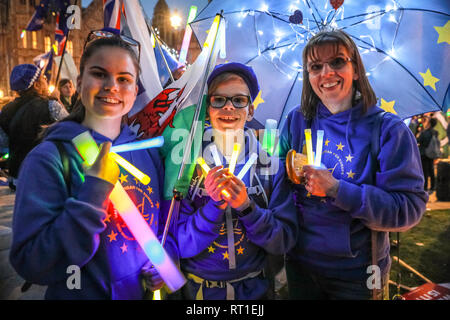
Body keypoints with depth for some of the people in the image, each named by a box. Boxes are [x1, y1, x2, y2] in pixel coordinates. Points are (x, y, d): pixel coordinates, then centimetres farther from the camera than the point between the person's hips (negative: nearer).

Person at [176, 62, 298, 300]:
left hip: (254, 289, 1)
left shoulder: (270, 164, -10)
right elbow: (180, 245, -14)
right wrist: (214, 205, -29)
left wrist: (247, 207, -26)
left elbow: (285, 241, -11)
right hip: (199, 289, -1)